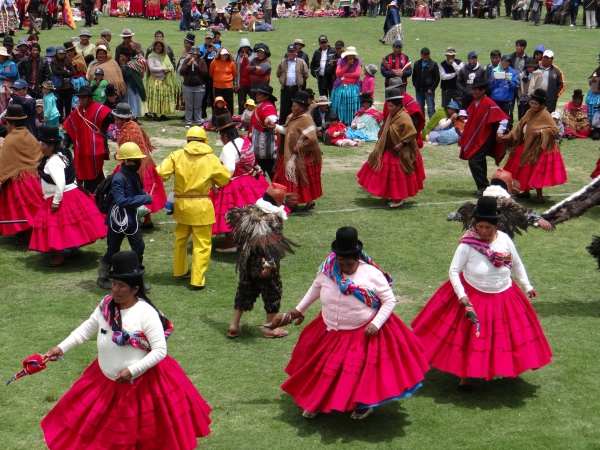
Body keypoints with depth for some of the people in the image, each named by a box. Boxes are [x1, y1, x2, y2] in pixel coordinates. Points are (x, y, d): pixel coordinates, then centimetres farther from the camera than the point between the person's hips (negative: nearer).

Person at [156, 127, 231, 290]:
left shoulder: (176, 155, -4)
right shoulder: (211, 159, -4)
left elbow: (161, 173, -11)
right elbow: (225, 178, 4)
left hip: (181, 204, 3)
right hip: (201, 206, -3)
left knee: (181, 238, 23)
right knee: (202, 243, 4)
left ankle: (179, 270, 38)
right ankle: (197, 280, 1)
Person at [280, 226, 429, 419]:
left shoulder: (372, 274, -19)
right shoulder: (327, 270, -11)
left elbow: (389, 301, -11)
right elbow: (315, 289, 10)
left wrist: (376, 324, -22)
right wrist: (299, 310, 17)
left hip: (365, 335, -3)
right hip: (330, 333, 4)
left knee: (364, 371, 7)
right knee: (323, 369, 16)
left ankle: (365, 404, 34)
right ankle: (316, 403, 39)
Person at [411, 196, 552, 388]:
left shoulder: (504, 239, -9)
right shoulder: (468, 244, -20)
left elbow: (517, 264, 5)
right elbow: (453, 271, -17)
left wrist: (528, 286, 11)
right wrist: (461, 295, -26)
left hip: (503, 298, 3)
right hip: (472, 297, -3)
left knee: (504, 335, 14)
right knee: (468, 337, 7)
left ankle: (501, 368, 38)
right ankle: (466, 373, 26)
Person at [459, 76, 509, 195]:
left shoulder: (489, 104, -17)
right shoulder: (474, 103, 10)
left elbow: (504, 118, -19)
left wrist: (499, 132, -25)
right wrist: (463, 135, 21)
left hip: (484, 139, -9)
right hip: (474, 138, 9)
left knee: (474, 162, -13)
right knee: (479, 163, 12)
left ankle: (483, 187, -7)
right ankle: (482, 188, 19)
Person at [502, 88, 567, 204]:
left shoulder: (545, 115, -18)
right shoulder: (530, 113, 4)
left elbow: (555, 130, -21)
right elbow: (520, 128, 9)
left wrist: (541, 131, -32)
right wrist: (508, 137, 3)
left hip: (539, 150, -8)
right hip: (527, 147, 8)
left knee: (535, 173, -4)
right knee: (525, 171, 17)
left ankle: (539, 197, 7)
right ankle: (526, 191, 33)